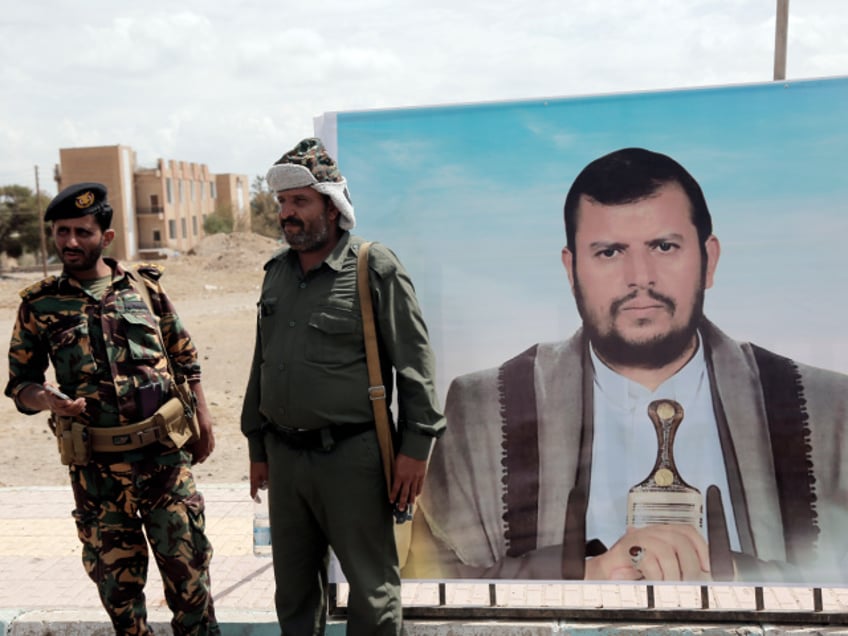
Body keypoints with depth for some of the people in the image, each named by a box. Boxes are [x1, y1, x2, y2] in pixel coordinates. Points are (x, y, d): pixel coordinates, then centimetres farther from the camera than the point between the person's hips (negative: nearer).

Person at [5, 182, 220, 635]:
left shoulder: (145, 286, 2)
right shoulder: (40, 305, 0)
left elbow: (185, 360, 10)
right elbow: (20, 384, 4)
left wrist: (203, 420, 8)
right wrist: (48, 399, -17)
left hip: (165, 454, 0)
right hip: (95, 467, 0)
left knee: (187, 563, 6)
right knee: (116, 576, 13)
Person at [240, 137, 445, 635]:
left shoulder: (376, 268, -8)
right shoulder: (277, 272, 11)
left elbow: (416, 362, -9)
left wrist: (415, 447, -12)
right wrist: (257, 448, 18)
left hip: (351, 456, -6)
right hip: (284, 457, 6)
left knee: (372, 585, 6)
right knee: (294, 584, 18)